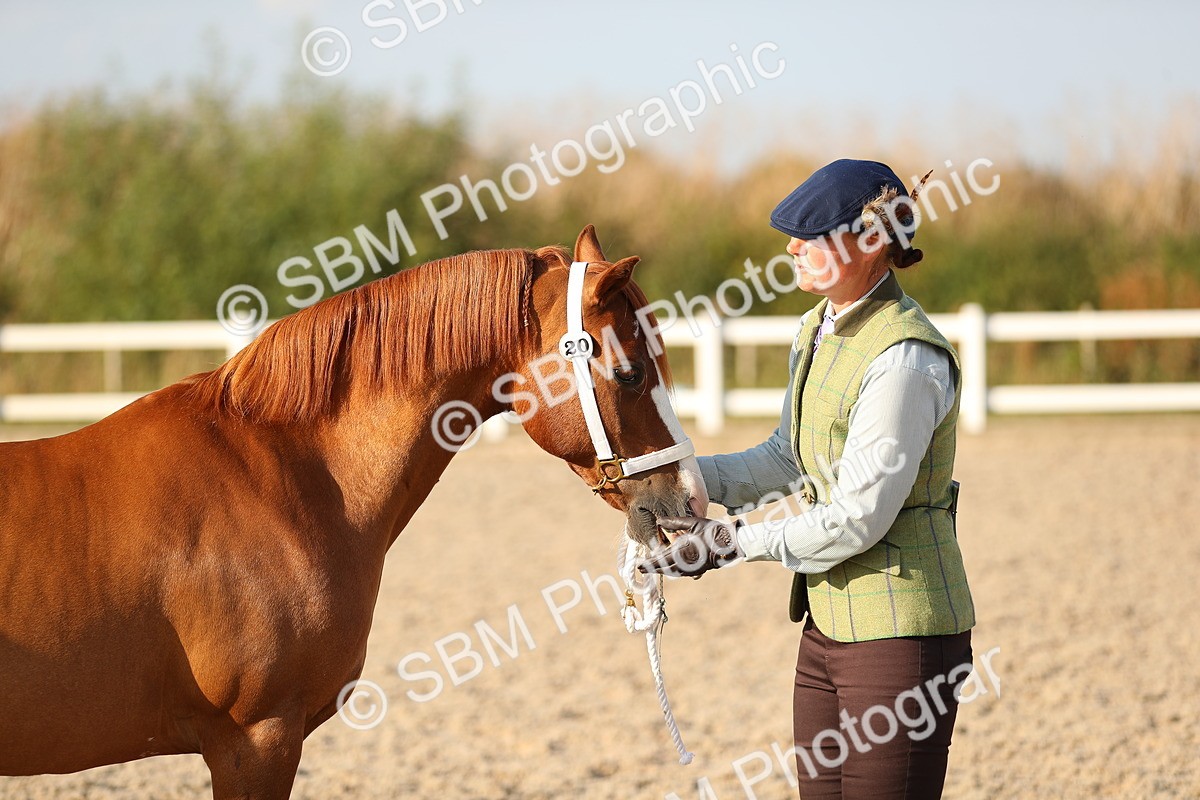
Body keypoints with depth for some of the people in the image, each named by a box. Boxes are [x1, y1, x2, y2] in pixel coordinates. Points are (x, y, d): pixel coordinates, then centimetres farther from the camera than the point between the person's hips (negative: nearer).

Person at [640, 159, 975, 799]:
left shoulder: (905, 358, -21)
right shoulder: (819, 329, 8)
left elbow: (856, 520, -22)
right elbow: (787, 459, 20)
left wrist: (733, 542, -12)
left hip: (901, 632, -9)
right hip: (829, 620, 9)